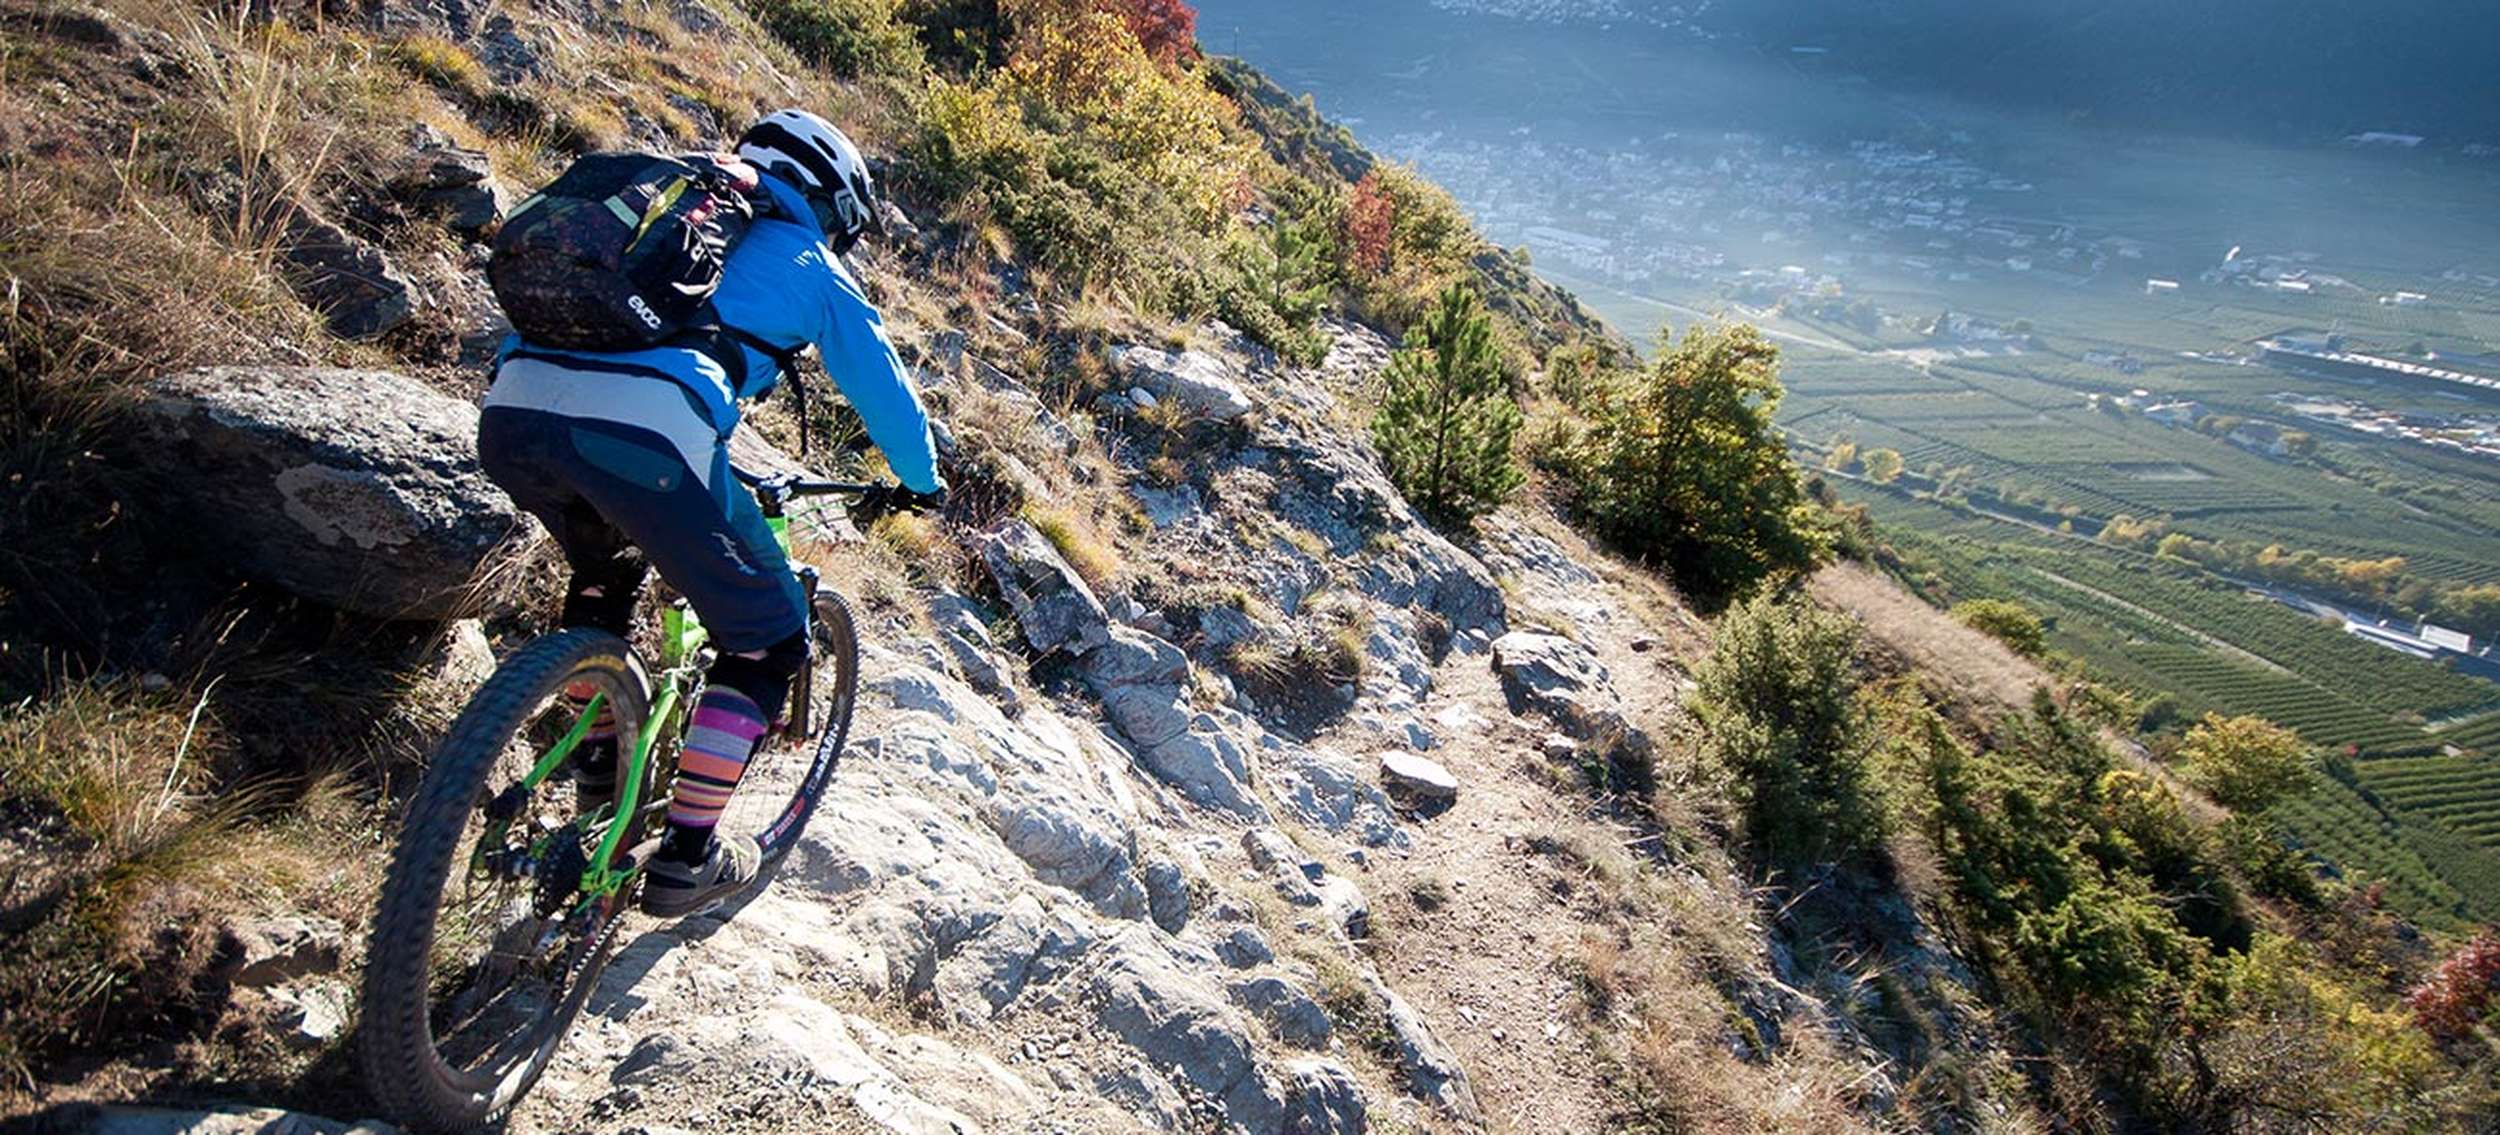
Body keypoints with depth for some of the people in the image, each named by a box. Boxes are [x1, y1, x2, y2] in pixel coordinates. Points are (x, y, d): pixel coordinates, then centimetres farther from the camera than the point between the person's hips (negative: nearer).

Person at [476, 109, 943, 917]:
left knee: (605, 568, 38)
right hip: (644, 433, -7)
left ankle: (598, 759, 40)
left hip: (510, 408, 7)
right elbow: (882, 386, 25)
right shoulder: (807, 263, 19)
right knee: (769, 639, 12)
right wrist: (922, 480, 44)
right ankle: (688, 856, 13)